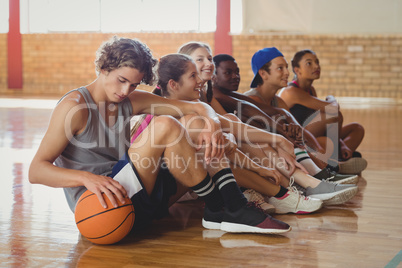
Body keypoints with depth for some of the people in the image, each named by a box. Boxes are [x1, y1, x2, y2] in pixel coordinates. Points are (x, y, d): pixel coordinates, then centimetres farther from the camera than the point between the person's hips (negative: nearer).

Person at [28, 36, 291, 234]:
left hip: (138, 200, 8)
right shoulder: (75, 106, -8)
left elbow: (195, 106, 8)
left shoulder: (131, 101, 12)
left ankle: (234, 205, -16)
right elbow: (36, 170, -14)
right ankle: (218, 209, -14)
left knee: (202, 130, 2)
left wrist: (212, 121, -16)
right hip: (97, 205, -8)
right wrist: (87, 177, -31)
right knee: (165, 125, -24)